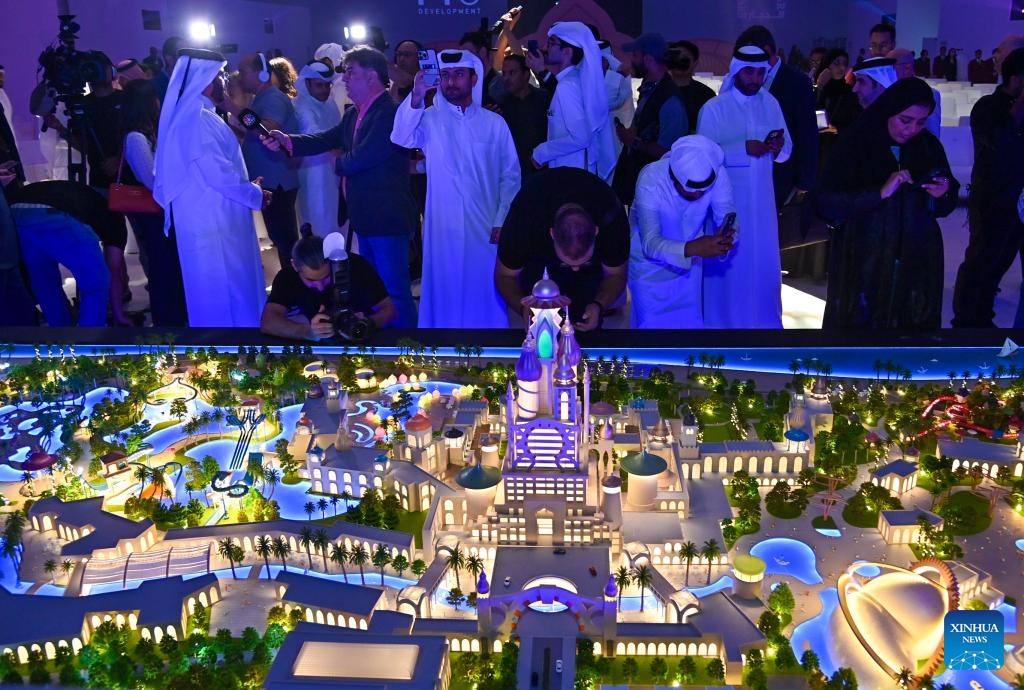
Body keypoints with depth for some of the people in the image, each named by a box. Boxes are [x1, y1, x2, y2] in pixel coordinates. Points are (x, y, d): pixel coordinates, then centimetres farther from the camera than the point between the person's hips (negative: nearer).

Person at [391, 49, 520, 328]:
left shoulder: (494, 123, 4)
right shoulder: (429, 119, 0)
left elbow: (510, 175, 5)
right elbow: (401, 138, -19)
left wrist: (502, 221, -2)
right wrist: (416, 98, -32)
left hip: (485, 226, 1)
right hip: (443, 227, -1)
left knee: (485, 291, 8)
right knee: (445, 290, 5)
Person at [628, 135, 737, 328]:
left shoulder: (717, 174, -25)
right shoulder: (650, 180, -33)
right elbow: (650, 243, -38)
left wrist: (725, 236, -44)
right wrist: (692, 248, -55)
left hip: (689, 261, 3)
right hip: (650, 262, -3)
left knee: (691, 322, 11)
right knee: (653, 324, 3)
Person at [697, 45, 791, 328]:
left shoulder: (771, 103, 4)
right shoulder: (713, 108, -7)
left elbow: (787, 148, 6)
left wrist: (778, 147, -17)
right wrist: (743, 149, -23)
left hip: (762, 196, 4)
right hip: (727, 197, -4)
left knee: (764, 260, 11)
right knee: (729, 261, 4)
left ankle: (763, 318, 26)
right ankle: (724, 319, 18)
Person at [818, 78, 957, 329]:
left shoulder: (929, 146, 4)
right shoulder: (854, 144, -7)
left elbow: (943, 208, 11)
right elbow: (827, 203, -15)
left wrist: (942, 195, -11)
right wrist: (880, 192, -25)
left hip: (916, 263, 3)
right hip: (863, 263, -3)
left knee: (913, 322, 7)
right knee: (861, 322, 4)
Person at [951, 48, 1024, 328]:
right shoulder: (988, 107, -8)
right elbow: (999, 139, -27)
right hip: (992, 202, -6)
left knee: (996, 263, 13)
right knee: (981, 263, -1)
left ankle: (981, 320, 24)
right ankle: (965, 322, 11)